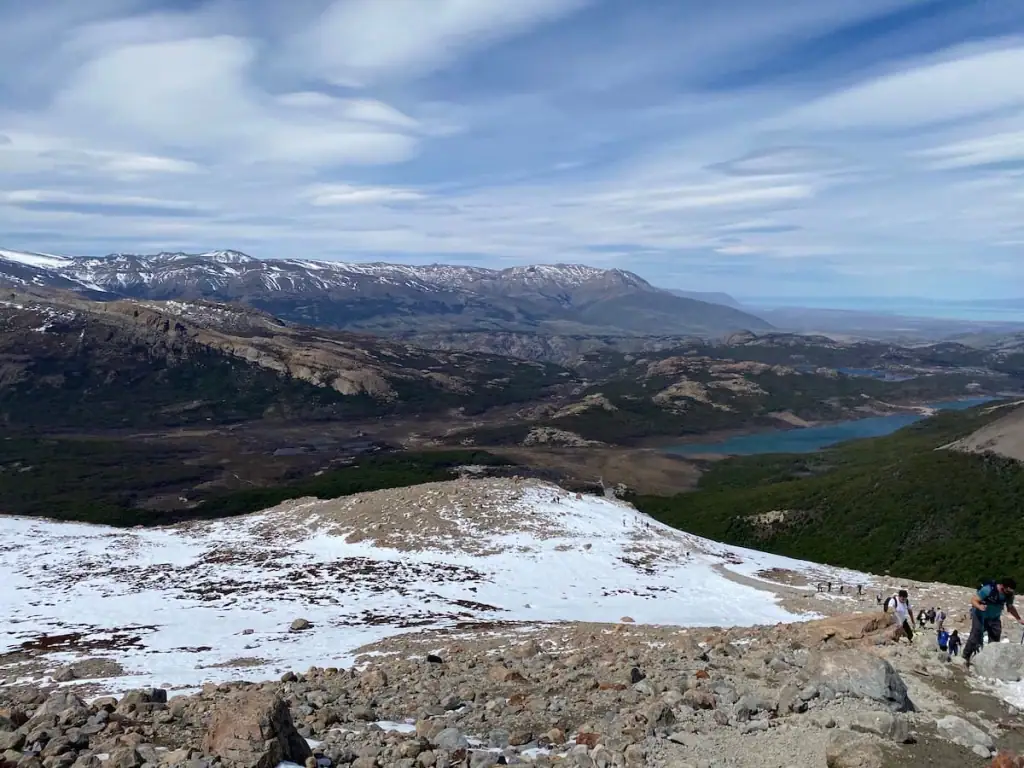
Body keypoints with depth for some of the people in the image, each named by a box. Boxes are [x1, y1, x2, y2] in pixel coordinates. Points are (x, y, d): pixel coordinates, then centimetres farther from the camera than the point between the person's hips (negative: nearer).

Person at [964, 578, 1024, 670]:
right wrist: (979, 606, -49)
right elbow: (973, 600, -29)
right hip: (980, 615, -6)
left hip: (994, 618, 6)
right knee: (976, 635, -11)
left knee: (995, 637, 5)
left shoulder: (1009, 595, -13)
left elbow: (1010, 607, 9)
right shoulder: (988, 589, -31)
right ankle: (966, 658, -2)